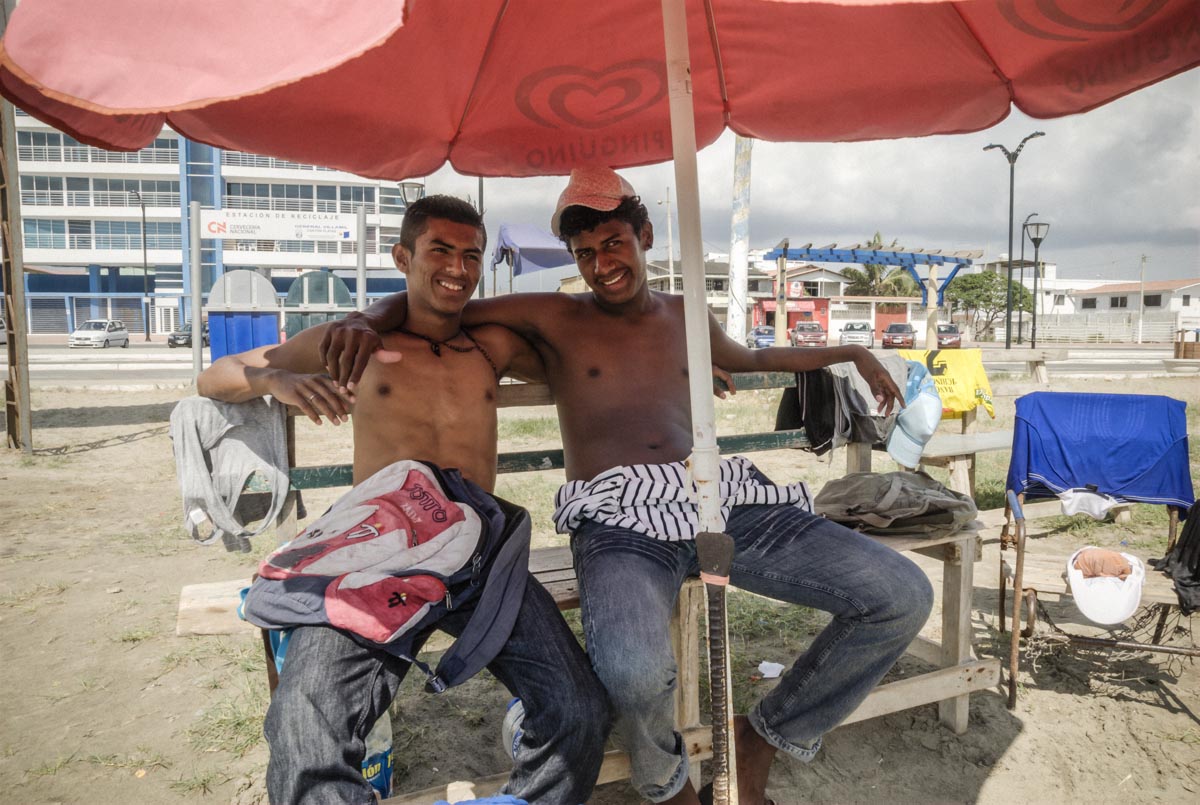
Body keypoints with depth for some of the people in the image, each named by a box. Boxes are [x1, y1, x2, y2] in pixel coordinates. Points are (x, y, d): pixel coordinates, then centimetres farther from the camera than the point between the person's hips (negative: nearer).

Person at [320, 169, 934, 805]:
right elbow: (421, 303, 14)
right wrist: (367, 321, -8)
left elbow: (753, 358, 45)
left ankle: (763, 739, 12)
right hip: (618, 519, -4)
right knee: (636, 673, -37)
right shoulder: (553, 318, 14)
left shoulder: (685, 317, 24)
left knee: (903, 597, -9)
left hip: (722, 497, 5)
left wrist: (851, 352, 44)